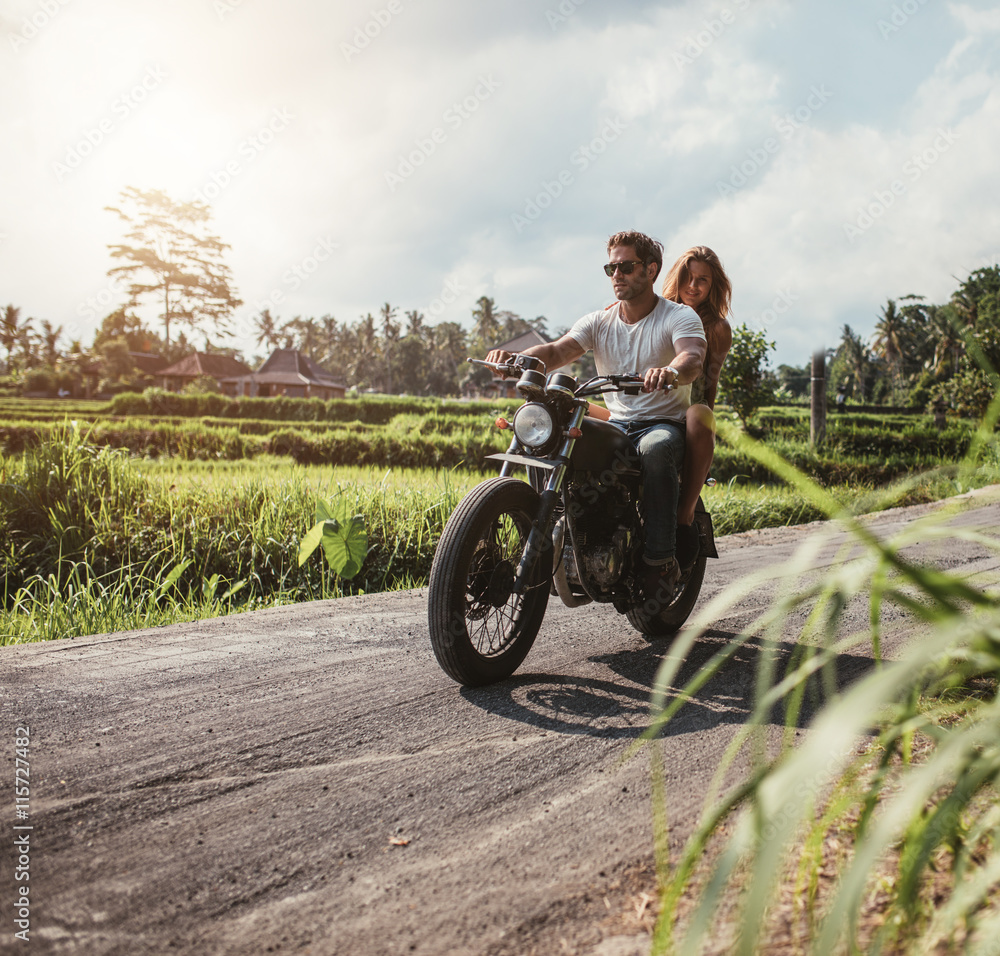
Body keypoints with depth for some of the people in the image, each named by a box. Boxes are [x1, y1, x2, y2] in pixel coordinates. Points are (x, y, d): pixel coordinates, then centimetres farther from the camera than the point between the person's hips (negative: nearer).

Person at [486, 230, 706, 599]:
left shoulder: (680, 316, -4)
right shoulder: (598, 321, 9)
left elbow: (692, 359, -26)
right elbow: (557, 351, -7)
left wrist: (670, 372, -51)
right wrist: (516, 359, -29)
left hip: (665, 423, -4)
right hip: (615, 424, 5)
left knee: (655, 449, -39)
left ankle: (660, 561, -30)